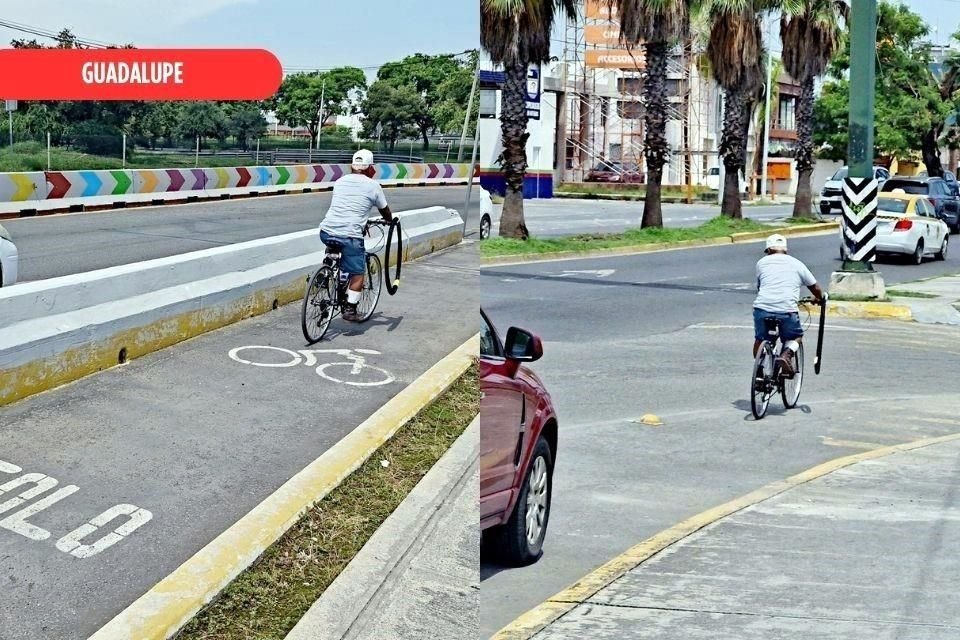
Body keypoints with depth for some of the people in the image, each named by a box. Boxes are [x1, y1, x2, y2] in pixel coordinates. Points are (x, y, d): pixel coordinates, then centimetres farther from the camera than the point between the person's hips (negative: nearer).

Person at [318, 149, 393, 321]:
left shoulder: (340, 181, 17)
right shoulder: (373, 186, 5)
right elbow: (385, 212, 19)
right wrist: (391, 220, 42)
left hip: (326, 232, 5)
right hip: (350, 235, -4)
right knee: (357, 274, 7)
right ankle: (350, 309, -2)